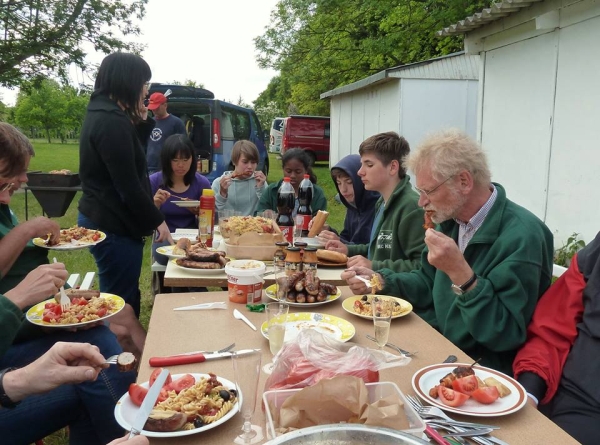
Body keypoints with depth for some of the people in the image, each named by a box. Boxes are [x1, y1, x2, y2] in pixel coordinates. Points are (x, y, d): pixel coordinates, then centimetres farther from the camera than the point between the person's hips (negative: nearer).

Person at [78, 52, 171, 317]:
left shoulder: (102, 114, 12)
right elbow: (128, 185, -22)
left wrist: (138, 122, 12)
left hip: (103, 219, 11)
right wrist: (157, 220, -12)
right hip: (113, 225, -11)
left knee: (119, 300, 20)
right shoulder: (112, 121, -20)